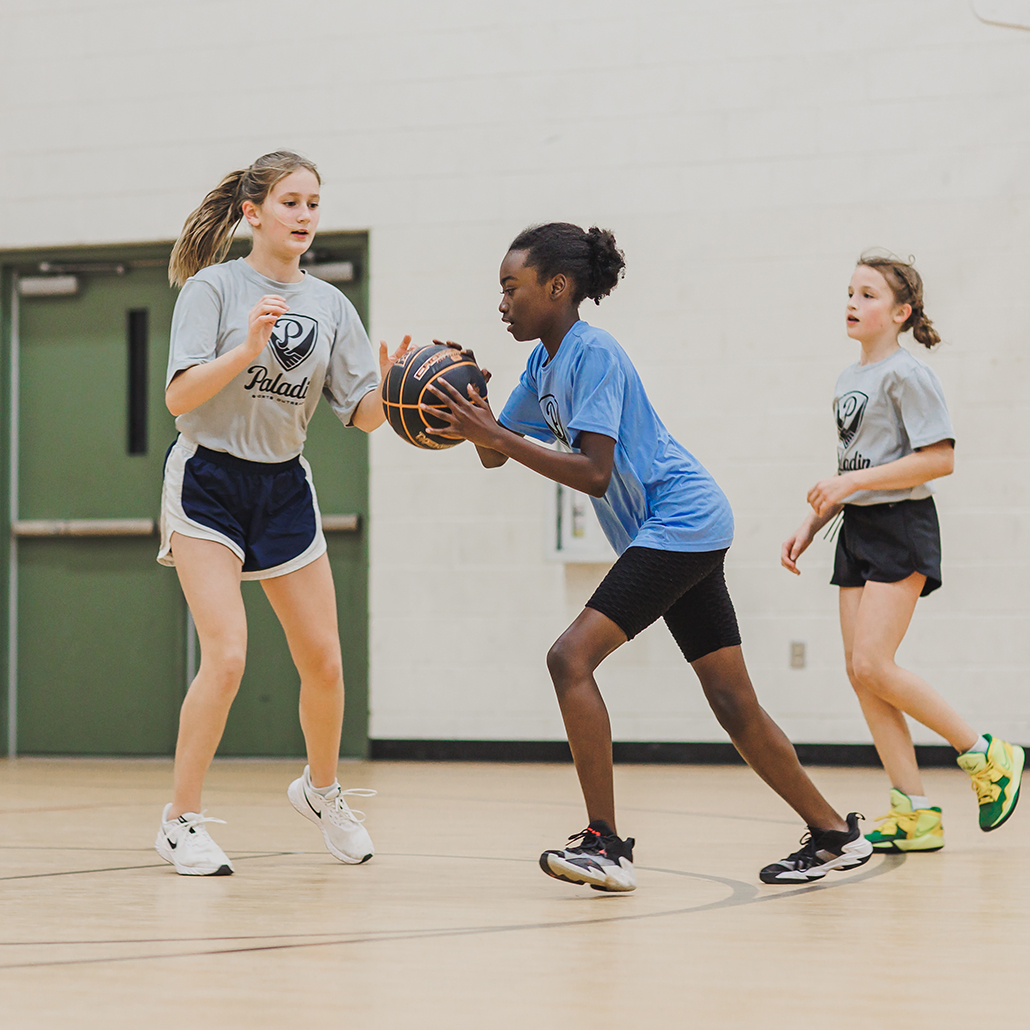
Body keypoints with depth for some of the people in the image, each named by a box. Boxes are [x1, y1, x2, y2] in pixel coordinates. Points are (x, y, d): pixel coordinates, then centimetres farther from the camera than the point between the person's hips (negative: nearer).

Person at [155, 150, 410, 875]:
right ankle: (182, 821, -5)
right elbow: (179, 398, -16)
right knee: (227, 656, -18)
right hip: (208, 483, -5)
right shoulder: (214, 287, -8)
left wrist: (390, 384, -19)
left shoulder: (330, 306, 6)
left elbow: (363, 415, 2)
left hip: (284, 488, 5)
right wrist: (247, 350, -30)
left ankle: (321, 789, 31)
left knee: (324, 661, 4)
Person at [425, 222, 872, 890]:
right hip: (679, 534, 10)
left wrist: (497, 435, -25)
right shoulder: (545, 365, 13)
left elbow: (595, 473, -23)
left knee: (571, 658, -18)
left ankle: (607, 844, -19)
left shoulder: (592, 353, -15)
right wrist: (475, 418, -5)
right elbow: (496, 454, 17)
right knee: (733, 703, 10)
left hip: (680, 522, -10)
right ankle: (835, 834, 18)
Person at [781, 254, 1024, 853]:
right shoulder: (850, 380, 15)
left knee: (872, 665, -17)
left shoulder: (906, 375, -10)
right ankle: (916, 814, 2)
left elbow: (940, 459, -18)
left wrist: (852, 482, -19)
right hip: (857, 531, 8)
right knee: (861, 672, 0)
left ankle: (985, 755, -1)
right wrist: (811, 526, 16)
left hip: (902, 530, -8)